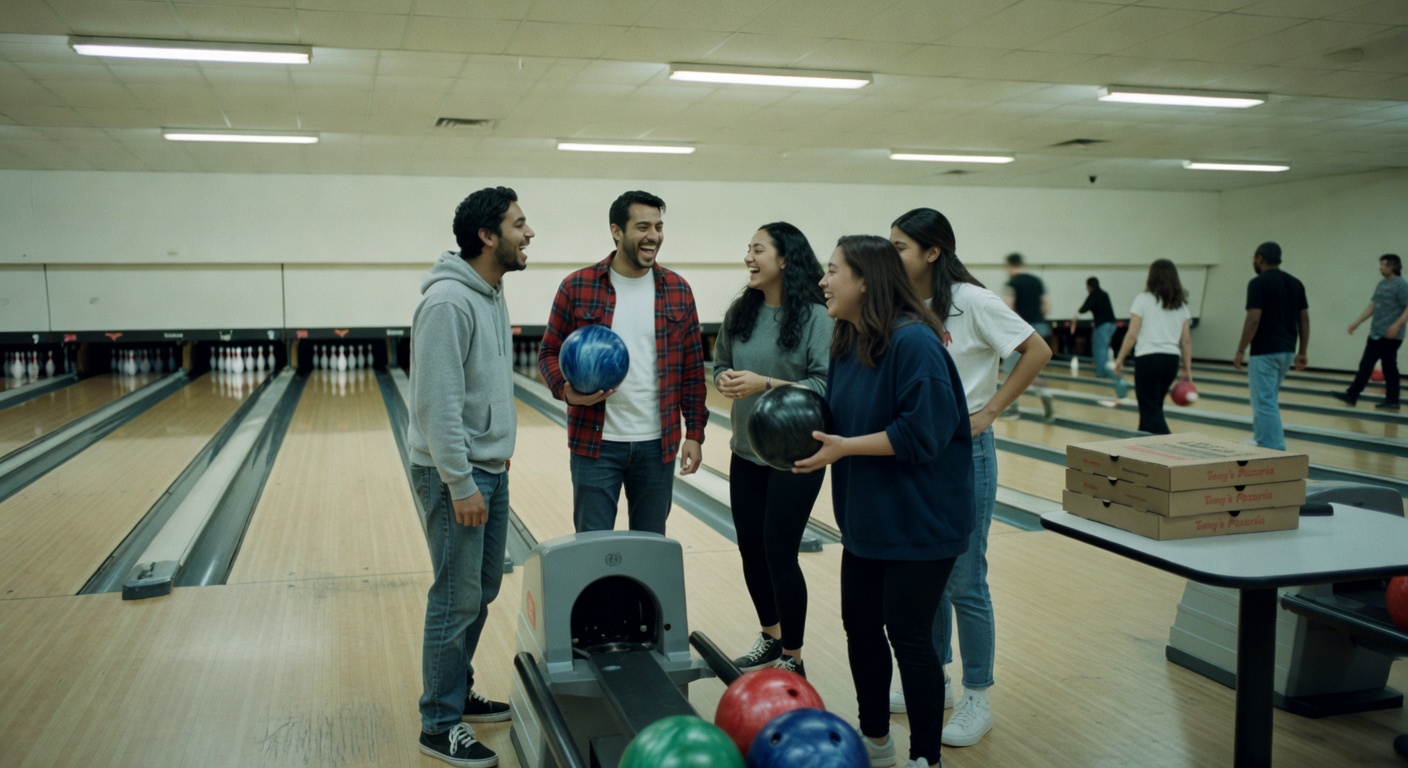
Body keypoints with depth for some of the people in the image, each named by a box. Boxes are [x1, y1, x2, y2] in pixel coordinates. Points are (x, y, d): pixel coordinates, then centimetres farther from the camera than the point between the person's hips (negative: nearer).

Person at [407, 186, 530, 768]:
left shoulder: (492, 295, 10)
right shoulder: (448, 301, -20)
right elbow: (438, 402, -23)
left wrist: (496, 457, 17)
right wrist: (461, 484, -21)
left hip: (490, 468, 9)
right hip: (456, 474, -9)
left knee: (483, 590, 17)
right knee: (457, 600, 0)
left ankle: (459, 694, 33)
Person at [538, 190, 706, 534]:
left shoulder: (677, 291, 2)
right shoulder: (577, 287, -4)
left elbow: (692, 368, 5)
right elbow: (550, 352, 2)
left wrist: (694, 432, 2)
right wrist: (567, 390, -18)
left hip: (657, 444, 2)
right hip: (595, 442, -2)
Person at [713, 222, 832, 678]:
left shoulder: (815, 317, -13)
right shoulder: (741, 312, 5)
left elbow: (826, 386, -17)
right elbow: (720, 365, 14)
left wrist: (764, 383, -24)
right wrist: (726, 380, -9)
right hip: (746, 452, 6)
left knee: (779, 553, -2)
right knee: (750, 550, 13)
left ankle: (792, 659, 16)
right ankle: (770, 637, 35)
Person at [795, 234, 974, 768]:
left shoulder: (913, 342, -21)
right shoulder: (846, 344, 5)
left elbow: (922, 433, -26)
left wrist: (844, 447, -23)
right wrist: (813, 432, -5)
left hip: (917, 523, -9)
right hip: (865, 518, 9)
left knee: (908, 637, 2)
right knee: (860, 625, 16)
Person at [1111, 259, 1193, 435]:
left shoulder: (1144, 299, -4)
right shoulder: (1181, 304, 10)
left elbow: (1132, 335, -8)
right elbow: (1186, 340, 7)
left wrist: (1120, 358, 1)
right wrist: (1187, 369, 12)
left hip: (1148, 359, -6)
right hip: (1171, 360, 6)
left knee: (1150, 409, -2)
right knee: (1153, 406, 19)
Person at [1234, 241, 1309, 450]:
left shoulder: (1258, 283, -12)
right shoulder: (1296, 284, 10)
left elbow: (1253, 319, -18)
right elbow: (1304, 319, 10)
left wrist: (1240, 350, -11)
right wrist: (1303, 352, 15)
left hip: (1264, 352, -8)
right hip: (1286, 351, 8)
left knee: (1266, 403, -4)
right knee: (1268, 399, 21)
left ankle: (1275, 451, -5)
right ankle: (1261, 442, 28)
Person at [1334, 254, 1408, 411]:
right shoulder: (1381, 284, 14)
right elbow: (1372, 306, 18)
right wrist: (1356, 322, 14)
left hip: (1390, 336, -8)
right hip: (1375, 334, 8)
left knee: (1389, 368, -1)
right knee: (1365, 365, 8)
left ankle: (1392, 401, 8)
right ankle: (1352, 395, 11)